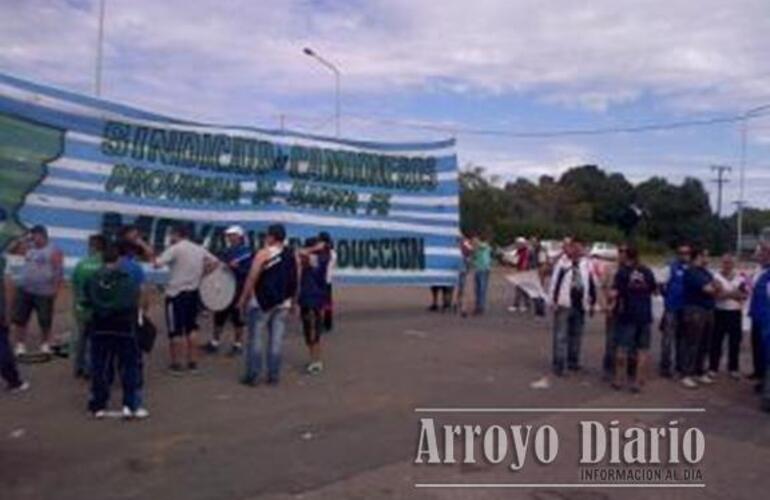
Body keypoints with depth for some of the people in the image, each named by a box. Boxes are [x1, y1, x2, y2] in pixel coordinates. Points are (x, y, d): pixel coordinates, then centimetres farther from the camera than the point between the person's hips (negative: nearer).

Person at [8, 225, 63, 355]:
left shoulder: (54, 251, -8)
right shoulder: (29, 247, 10)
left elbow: (59, 272, -11)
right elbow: (11, 249, 16)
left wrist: (55, 290, -15)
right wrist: (22, 240, 2)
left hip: (44, 293, -5)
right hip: (24, 290, 6)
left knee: (45, 321, 6)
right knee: (19, 319, 6)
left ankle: (45, 344, 23)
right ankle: (20, 345, 15)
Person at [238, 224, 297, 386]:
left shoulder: (264, 253, -9)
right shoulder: (292, 256, 8)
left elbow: (252, 278, -11)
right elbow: (295, 281, 11)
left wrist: (243, 298, -4)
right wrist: (291, 299, 19)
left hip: (262, 301, -5)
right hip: (283, 302, 5)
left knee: (255, 338, 2)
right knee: (276, 339, 6)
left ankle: (252, 375, 3)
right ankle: (274, 376, 8)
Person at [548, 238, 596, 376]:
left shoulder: (586, 265, 8)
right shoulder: (562, 263, -7)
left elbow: (591, 284, 14)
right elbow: (555, 282, -7)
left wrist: (592, 303, 14)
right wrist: (554, 301, -10)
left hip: (580, 306, 5)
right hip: (564, 305, -5)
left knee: (576, 335, 14)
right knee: (561, 336, -3)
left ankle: (573, 361, 27)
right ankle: (559, 364, 1)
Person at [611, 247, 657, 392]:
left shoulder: (622, 271, -8)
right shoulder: (647, 272, 3)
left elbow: (615, 293, -15)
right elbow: (653, 290, 14)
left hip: (627, 314, -3)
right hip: (645, 315, 3)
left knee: (622, 347, 8)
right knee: (643, 350, 8)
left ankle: (619, 380, 15)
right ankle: (638, 382, 8)